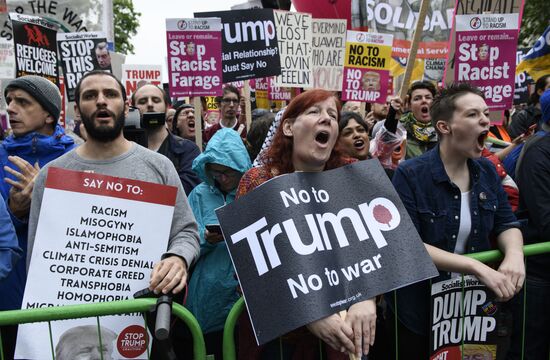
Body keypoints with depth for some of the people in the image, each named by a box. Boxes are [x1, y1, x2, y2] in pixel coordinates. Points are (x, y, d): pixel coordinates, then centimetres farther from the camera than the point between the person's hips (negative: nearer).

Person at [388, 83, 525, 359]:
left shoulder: (486, 171, 1)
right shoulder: (410, 175, -19)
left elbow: (506, 223, 4)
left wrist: (514, 254, -19)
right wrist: (477, 267, -31)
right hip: (418, 309, -5)